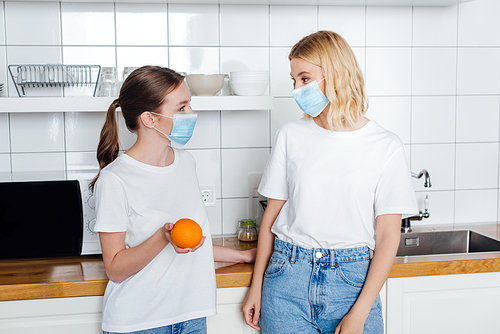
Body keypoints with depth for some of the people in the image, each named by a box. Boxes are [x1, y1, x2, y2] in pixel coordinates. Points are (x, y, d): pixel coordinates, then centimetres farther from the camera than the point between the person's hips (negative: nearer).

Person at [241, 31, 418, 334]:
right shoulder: (291, 136, 3)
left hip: (352, 281, -1)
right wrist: (257, 286, 5)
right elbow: (272, 214, 7)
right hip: (288, 277, 2)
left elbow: (388, 237, -5)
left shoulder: (386, 147, -4)